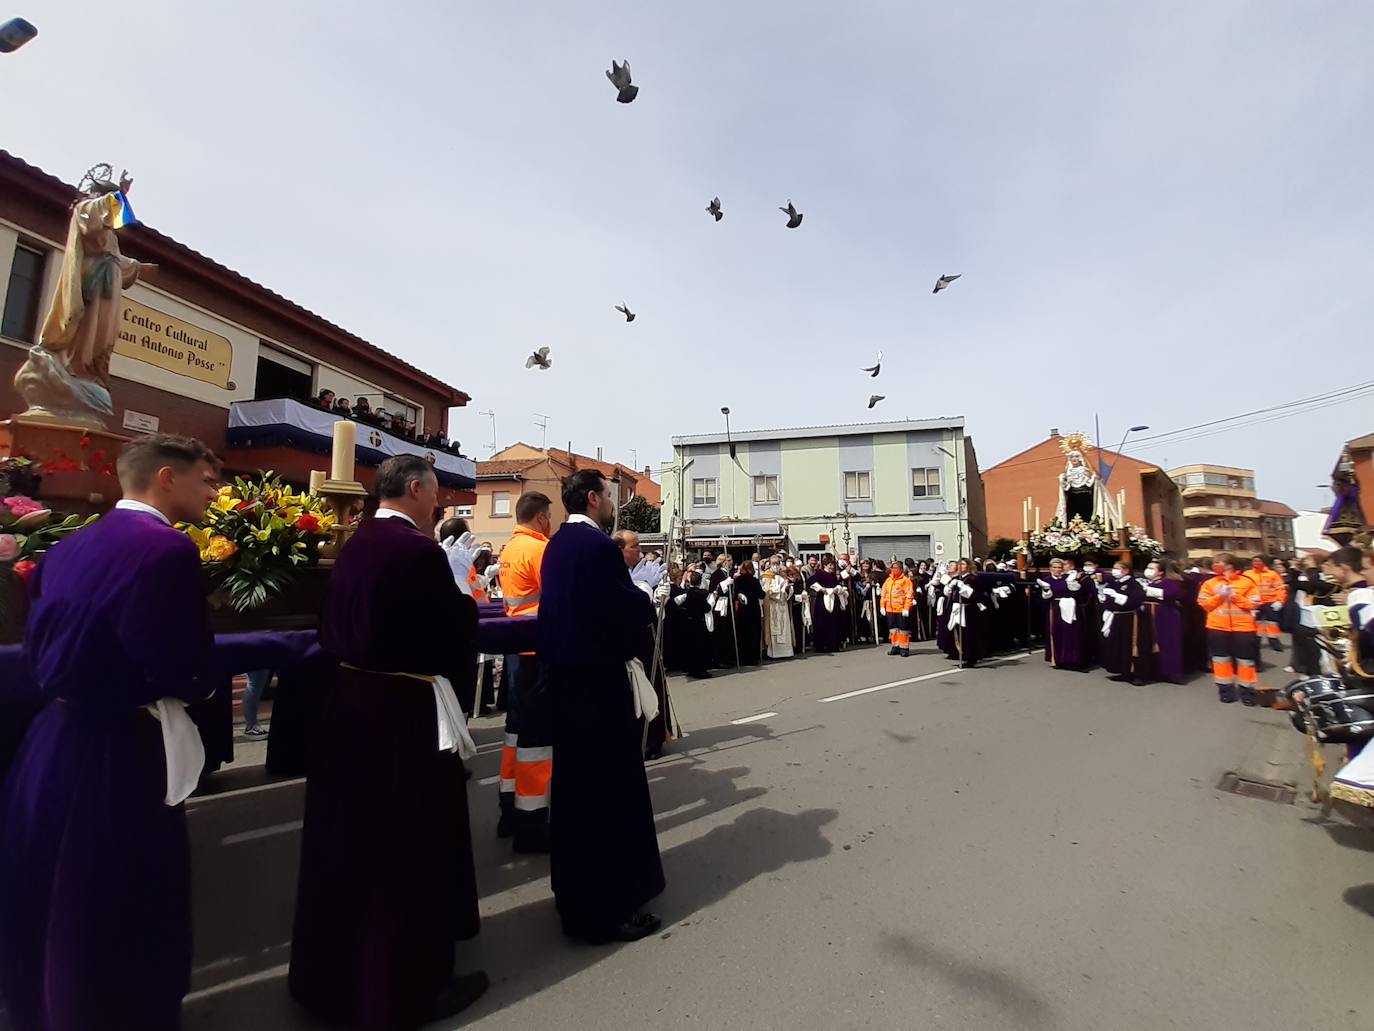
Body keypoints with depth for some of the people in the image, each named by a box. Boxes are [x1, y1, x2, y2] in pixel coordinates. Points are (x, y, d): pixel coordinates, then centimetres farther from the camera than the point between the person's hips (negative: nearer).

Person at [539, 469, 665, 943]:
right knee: (609, 788, 2)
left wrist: (635, 604, 10)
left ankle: (574, 890, 37)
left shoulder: (556, 544, 9)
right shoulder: (598, 545, -19)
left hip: (565, 671, 10)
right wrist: (647, 606, -1)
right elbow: (629, 609, -22)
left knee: (574, 783, 21)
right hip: (598, 676, -10)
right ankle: (609, 907, 15)